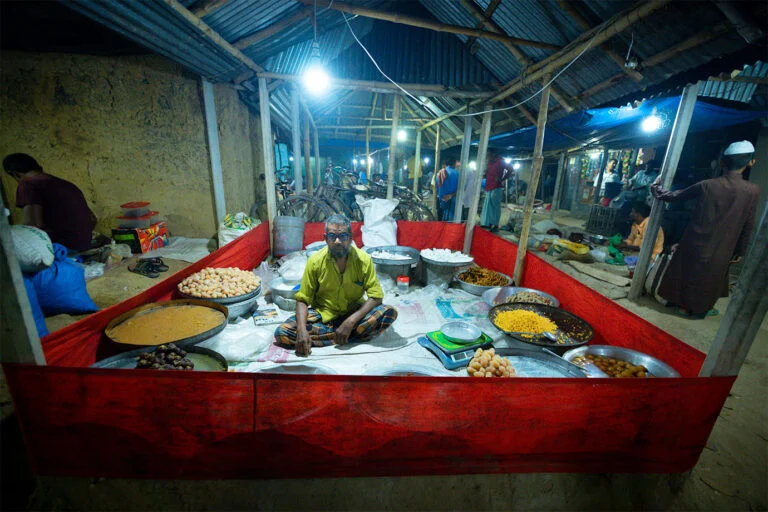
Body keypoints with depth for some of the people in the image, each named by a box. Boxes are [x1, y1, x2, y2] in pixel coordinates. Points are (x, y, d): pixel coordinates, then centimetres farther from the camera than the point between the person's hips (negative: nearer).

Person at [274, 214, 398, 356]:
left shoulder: (363, 260, -13)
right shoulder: (315, 261, -12)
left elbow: (376, 297, -15)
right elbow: (302, 300, -9)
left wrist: (350, 321, -28)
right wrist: (301, 330, -27)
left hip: (354, 312, 0)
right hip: (322, 314, 1)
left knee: (390, 312, -27)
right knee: (282, 333, -22)